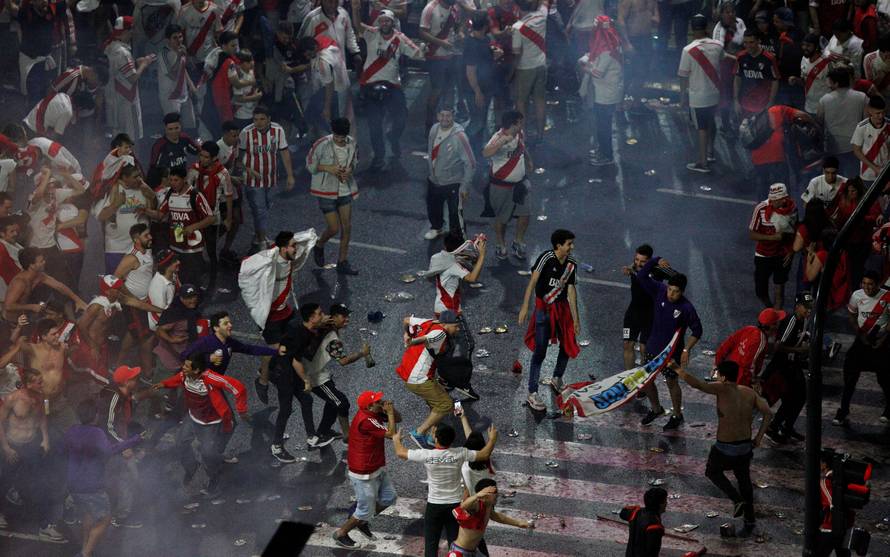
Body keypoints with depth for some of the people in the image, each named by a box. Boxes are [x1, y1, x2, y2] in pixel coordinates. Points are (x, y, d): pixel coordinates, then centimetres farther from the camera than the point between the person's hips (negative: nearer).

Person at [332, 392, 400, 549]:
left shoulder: (374, 413, -1)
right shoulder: (366, 420, -30)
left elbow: (398, 418, 7)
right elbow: (391, 434, -28)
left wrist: (391, 409, -12)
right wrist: (389, 412, -21)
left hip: (377, 468, 9)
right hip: (364, 474, -9)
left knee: (389, 497, 19)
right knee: (366, 509, 4)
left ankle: (362, 522, 35)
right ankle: (341, 534, 24)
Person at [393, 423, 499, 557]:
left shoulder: (426, 455, -15)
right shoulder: (459, 453, -12)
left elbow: (400, 453, 0)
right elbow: (485, 454, -3)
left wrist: (396, 439, 21)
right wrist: (492, 439, 14)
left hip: (434, 505, -1)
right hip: (455, 504, 1)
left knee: (431, 543, 8)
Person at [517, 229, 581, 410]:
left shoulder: (571, 264, 0)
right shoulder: (546, 258, -19)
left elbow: (571, 290, 5)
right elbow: (533, 281, -22)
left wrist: (576, 319, 5)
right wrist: (525, 307, -29)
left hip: (562, 308, 6)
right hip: (544, 309, -6)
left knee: (569, 346, 15)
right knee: (540, 352, -7)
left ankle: (556, 380, 41)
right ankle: (532, 394, -1)